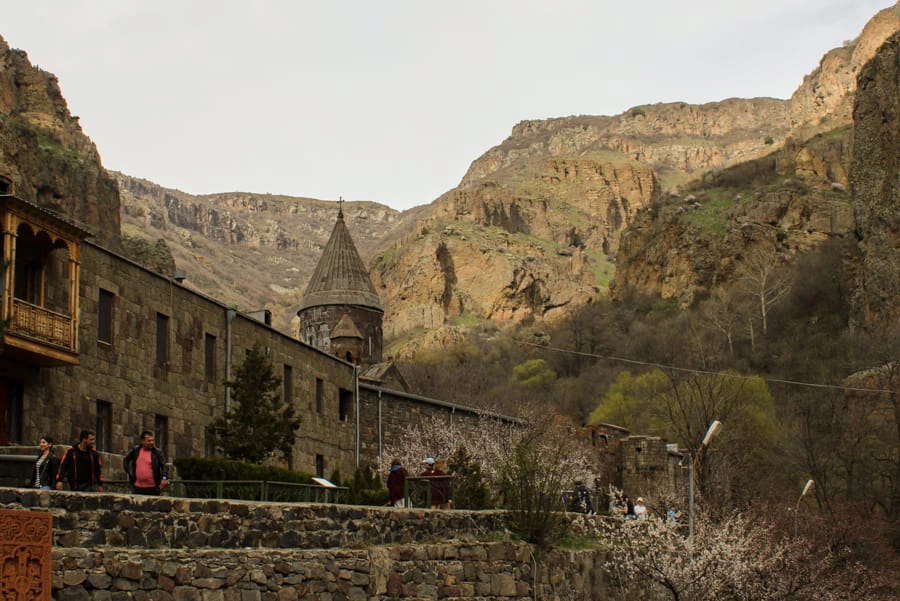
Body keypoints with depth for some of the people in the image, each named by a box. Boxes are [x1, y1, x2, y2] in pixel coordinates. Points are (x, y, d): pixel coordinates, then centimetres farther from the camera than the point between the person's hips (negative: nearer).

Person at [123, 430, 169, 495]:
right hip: (138, 487, 3)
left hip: (153, 488, -3)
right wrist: (129, 472, 10)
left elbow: (164, 466, -10)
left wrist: (164, 478, -27)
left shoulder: (157, 452, -3)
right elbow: (125, 460, 20)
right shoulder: (135, 450, 5)